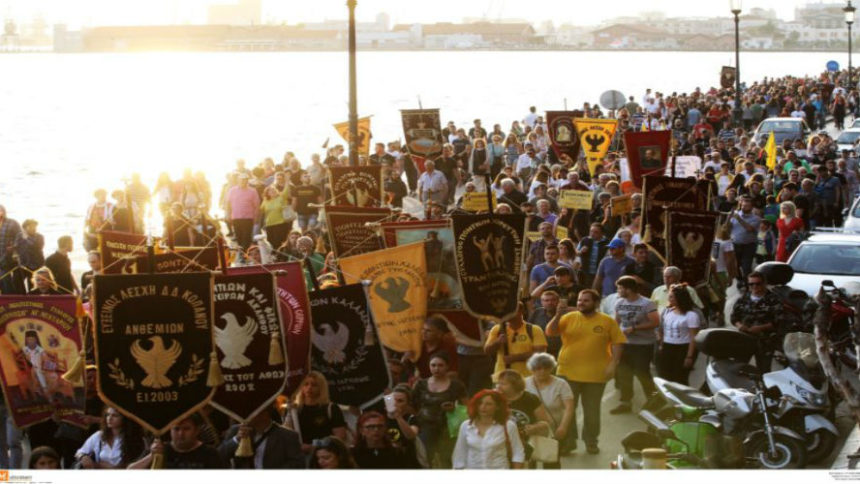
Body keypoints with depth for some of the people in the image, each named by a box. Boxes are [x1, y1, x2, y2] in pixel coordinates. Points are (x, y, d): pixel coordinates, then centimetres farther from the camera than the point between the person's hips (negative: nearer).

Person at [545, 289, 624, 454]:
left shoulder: (607, 321, 0)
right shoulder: (569, 318, 2)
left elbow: (616, 343, 0)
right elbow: (550, 332, -6)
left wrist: (613, 363, -10)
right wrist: (558, 315, -20)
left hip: (595, 374, -1)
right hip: (568, 372, 1)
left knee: (592, 410, 8)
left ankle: (591, 442, 21)